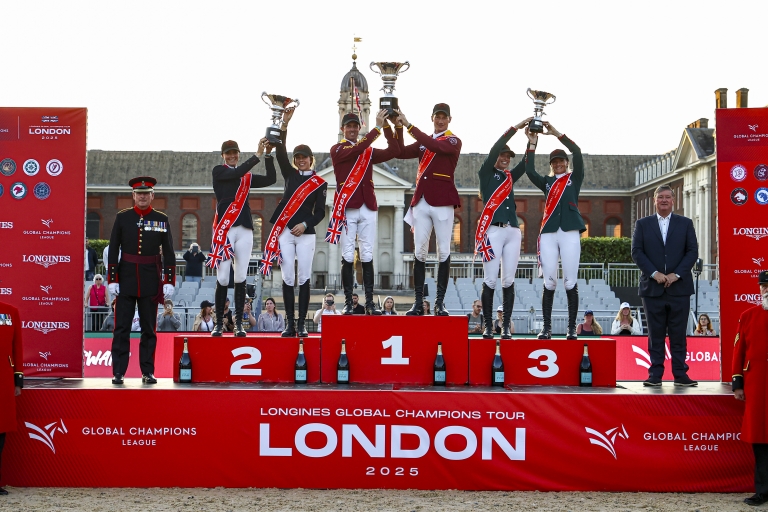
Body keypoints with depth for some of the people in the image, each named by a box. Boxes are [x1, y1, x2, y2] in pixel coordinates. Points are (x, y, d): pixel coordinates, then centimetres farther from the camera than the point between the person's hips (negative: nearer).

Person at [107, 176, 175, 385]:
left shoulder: (161, 219, 3)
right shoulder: (122, 217, 2)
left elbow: (169, 253, 3)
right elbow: (113, 250, 2)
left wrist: (169, 281, -4)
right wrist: (112, 279, -4)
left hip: (151, 281, 0)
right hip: (126, 280, 0)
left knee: (149, 329, 6)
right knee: (122, 328, 0)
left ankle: (148, 372, 12)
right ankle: (118, 372, 5)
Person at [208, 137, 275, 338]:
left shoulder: (248, 177, 18)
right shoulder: (218, 171, 6)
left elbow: (271, 179, 7)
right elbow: (237, 173, -13)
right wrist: (258, 155, -18)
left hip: (244, 230, 4)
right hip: (224, 228, -3)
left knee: (241, 278, 0)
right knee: (222, 278, -7)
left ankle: (238, 323, 3)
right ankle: (219, 323, 0)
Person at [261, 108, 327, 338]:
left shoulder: (319, 183, 8)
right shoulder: (290, 174, 13)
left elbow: (320, 212, 4)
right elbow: (280, 152, 1)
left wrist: (305, 224, -13)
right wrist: (285, 124, -8)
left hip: (306, 234, -1)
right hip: (285, 232, 2)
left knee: (304, 279, -3)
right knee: (288, 278, 0)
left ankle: (301, 324, 0)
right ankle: (289, 324, 3)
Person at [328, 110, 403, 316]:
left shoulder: (370, 151, 17)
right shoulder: (337, 149, 4)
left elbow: (395, 151, 3)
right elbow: (356, 149, -16)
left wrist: (397, 126, -9)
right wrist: (378, 127, -20)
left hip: (368, 208, 4)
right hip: (347, 208, -4)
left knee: (367, 256, 2)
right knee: (348, 257, -4)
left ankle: (370, 302, 2)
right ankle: (348, 303, -1)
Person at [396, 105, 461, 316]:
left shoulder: (454, 141, 3)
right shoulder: (423, 142, 18)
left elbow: (435, 146, -17)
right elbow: (400, 152, 7)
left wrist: (409, 125, -19)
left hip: (442, 201, -4)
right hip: (421, 201, 4)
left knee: (443, 252, -4)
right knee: (419, 252, 0)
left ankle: (439, 303, -2)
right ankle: (418, 303, 0)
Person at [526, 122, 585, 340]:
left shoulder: (574, 178, 12)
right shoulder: (547, 182, 18)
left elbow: (577, 153, -2)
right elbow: (529, 171, 2)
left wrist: (557, 134, -5)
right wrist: (532, 144, -4)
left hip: (570, 232, -2)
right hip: (548, 233, 2)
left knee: (570, 283, -4)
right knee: (549, 282, -2)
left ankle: (572, 328, -1)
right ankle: (546, 327, 1)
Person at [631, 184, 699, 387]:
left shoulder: (685, 223, 10)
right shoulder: (642, 224, 9)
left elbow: (692, 251, 3)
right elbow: (637, 252, 1)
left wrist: (676, 274, -9)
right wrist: (654, 273, -10)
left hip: (679, 287, 0)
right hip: (652, 287, 0)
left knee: (678, 334, 2)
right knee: (655, 334, 3)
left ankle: (680, 374, 6)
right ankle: (655, 375, 6)